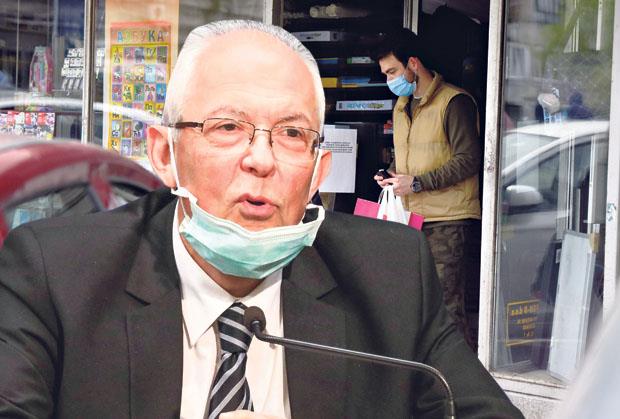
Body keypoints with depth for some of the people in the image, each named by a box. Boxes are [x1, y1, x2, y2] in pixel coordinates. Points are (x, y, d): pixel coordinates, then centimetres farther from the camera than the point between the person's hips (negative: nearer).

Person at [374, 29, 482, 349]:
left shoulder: (454, 102, -8)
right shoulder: (401, 106, 20)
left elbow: (468, 160, -14)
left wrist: (417, 183, -16)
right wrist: (392, 176, 8)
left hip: (448, 219, -8)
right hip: (410, 218, 8)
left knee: (446, 304, -10)